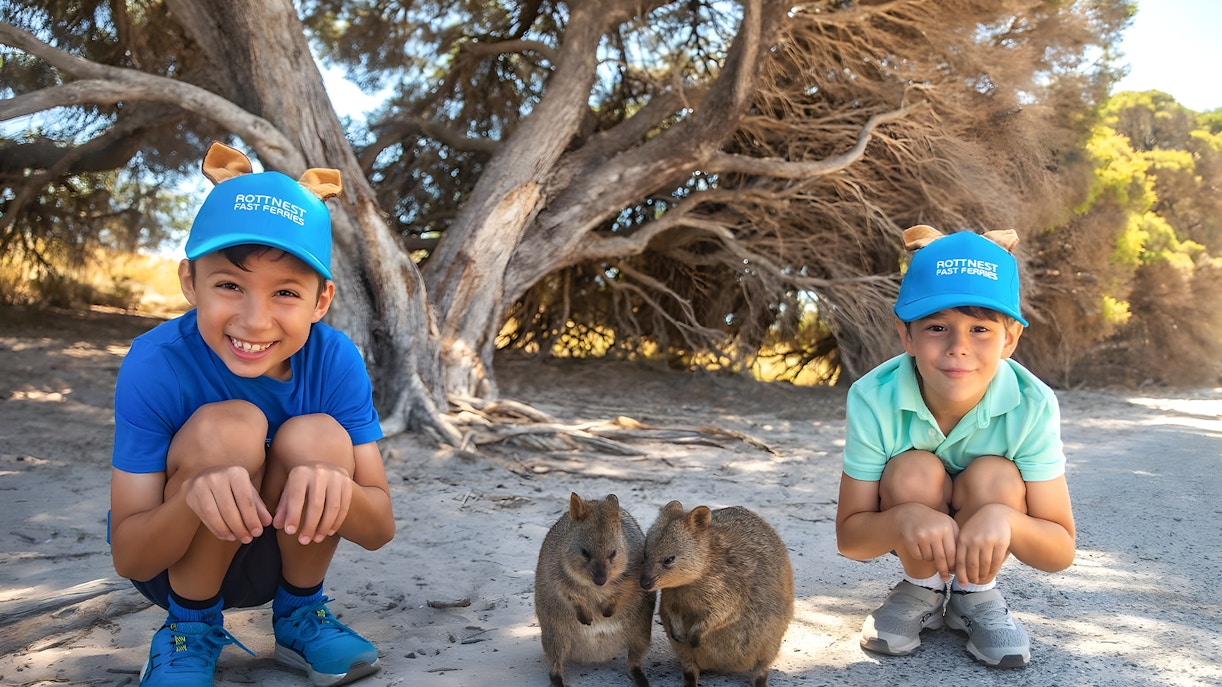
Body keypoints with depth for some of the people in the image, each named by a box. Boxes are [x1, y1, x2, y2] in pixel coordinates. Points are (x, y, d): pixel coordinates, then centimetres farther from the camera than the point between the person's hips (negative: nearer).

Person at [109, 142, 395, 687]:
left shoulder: (335, 361, -21)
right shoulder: (155, 365, -26)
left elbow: (379, 529, -20)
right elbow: (128, 559, -23)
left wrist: (335, 486, -44)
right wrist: (194, 496, -46)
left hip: (282, 555, 2)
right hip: (172, 558, -2)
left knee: (318, 437, -27)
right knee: (225, 427, -29)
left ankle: (299, 616, -1)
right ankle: (191, 628, -5)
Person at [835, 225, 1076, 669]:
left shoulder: (1032, 405, -28)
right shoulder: (873, 399, -30)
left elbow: (1061, 552, -23)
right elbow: (849, 537, -22)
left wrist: (1003, 520, -47)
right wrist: (904, 519, -46)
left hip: (986, 529, 1)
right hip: (907, 529, 0)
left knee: (993, 477, -30)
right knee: (914, 471, -30)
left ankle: (975, 595, -2)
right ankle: (921, 591, -2)